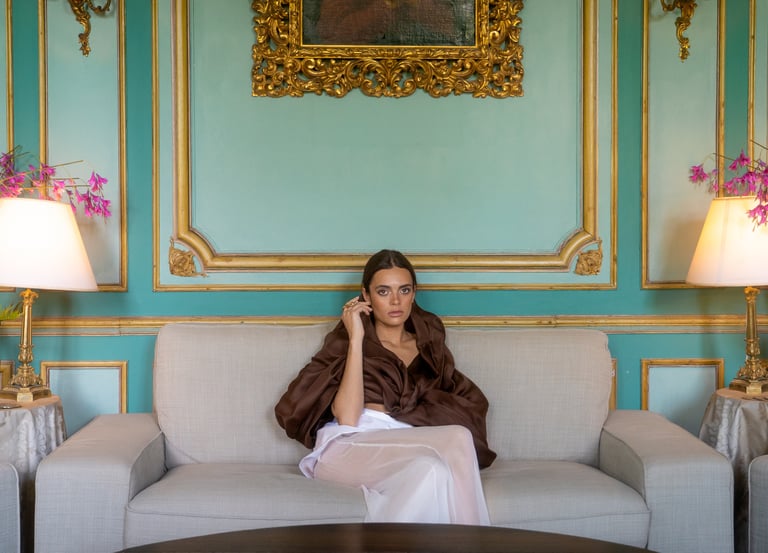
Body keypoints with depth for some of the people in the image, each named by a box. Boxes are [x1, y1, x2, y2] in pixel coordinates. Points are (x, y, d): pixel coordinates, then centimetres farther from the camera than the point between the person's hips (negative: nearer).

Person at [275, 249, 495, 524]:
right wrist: (356, 339, -8)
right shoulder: (344, 340, 8)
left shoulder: (428, 344, 21)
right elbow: (347, 419, -9)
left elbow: (469, 402, 8)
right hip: (348, 447, -4)